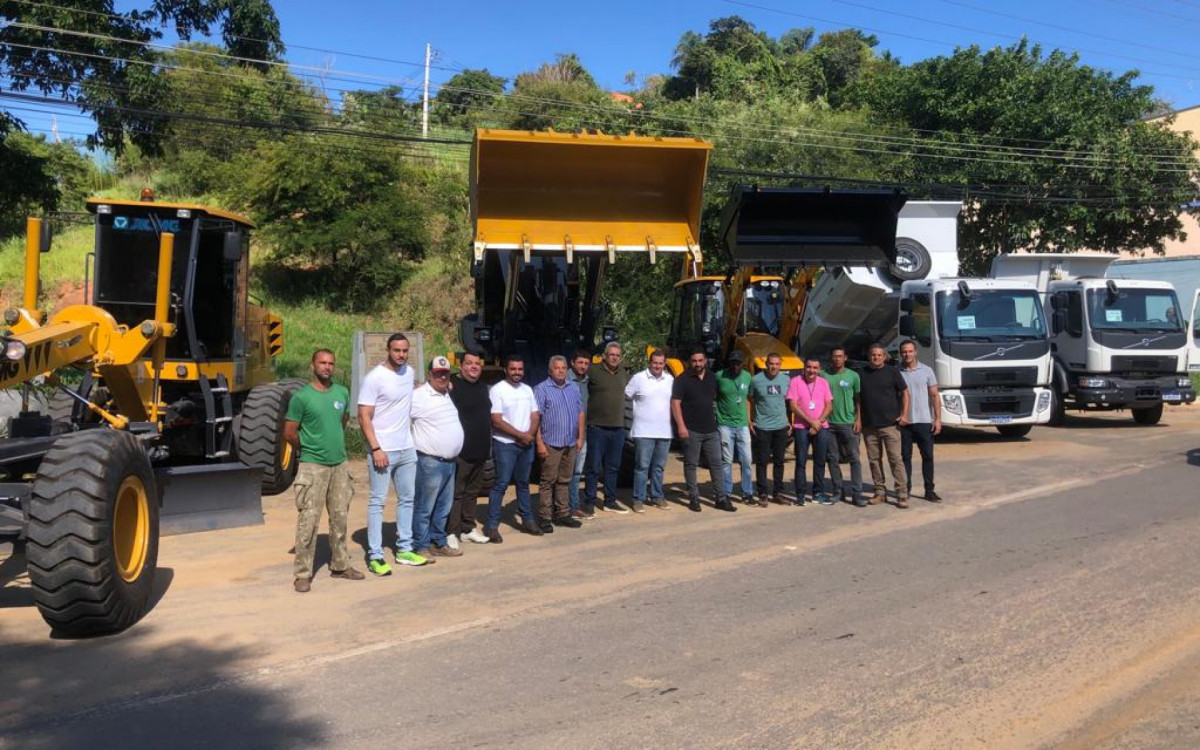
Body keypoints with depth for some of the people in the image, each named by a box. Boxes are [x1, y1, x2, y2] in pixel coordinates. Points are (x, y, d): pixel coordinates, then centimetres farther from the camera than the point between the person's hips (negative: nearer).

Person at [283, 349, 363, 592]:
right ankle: (302, 574, 2)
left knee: (340, 517, 13)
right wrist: (307, 449, 5)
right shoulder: (301, 396, -9)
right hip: (313, 466, -5)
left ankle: (340, 565, 25)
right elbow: (289, 433, -6)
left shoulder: (342, 393, 7)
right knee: (308, 520, -5)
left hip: (340, 464, 6)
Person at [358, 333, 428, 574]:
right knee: (377, 502, -2)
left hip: (407, 449, 7)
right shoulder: (374, 378, -13)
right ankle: (375, 556, 4)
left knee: (407, 499, 13)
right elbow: (364, 417, -15)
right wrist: (376, 449, -20)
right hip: (383, 450, -7)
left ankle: (404, 549, 24)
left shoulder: (409, 372, 7)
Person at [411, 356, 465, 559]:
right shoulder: (419, 396, -12)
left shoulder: (449, 395, 13)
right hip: (430, 461, -8)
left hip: (449, 461, 8)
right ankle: (421, 546, 9)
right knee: (424, 508, 0)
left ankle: (438, 543, 26)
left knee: (443, 507, 16)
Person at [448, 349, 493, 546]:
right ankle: (451, 532, 4)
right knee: (455, 493, -2)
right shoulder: (453, 385, -10)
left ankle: (468, 528, 25)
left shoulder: (483, 387, 16)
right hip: (460, 452, -8)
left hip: (480, 452, 8)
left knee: (472, 492, 15)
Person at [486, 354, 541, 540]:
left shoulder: (528, 390, 10)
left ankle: (527, 520, 23)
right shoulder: (497, 390, -10)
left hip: (526, 444, 6)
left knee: (523, 483, 15)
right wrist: (520, 435, -14)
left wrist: (529, 435, -9)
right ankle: (492, 526, -2)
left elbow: (535, 416, 10)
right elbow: (496, 420, -16)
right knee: (501, 484, -7)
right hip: (505, 444, -6)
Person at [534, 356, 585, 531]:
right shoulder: (542, 389, -7)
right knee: (548, 482, -2)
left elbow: (580, 413, 17)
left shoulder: (573, 388, 12)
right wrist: (539, 443, -15)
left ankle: (562, 514, 21)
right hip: (551, 444, -5)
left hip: (570, 444, 6)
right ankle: (544, 518, 3)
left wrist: (580, 437, 11)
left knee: (564, 481, 12)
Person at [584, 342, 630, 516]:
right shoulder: (593, 372, -7)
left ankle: (610, 502, 23)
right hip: (597, 428, -6)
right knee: (594, 468, -3)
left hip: (618, 428, 6)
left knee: (613, 468, 13)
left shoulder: (623, 374, 11)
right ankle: (590, 503, 5)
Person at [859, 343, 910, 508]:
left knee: (896, 459, -6)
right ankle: (880, 492, 17)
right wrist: (858, 419, 7)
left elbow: (905, 392, 3)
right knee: (874, 460, 7)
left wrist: (904, 414, -7)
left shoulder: (892, 372, 2)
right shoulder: (862, 374, 9)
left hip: (890, 424, -3)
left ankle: (902, 494, -4)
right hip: (869, 426, 3)